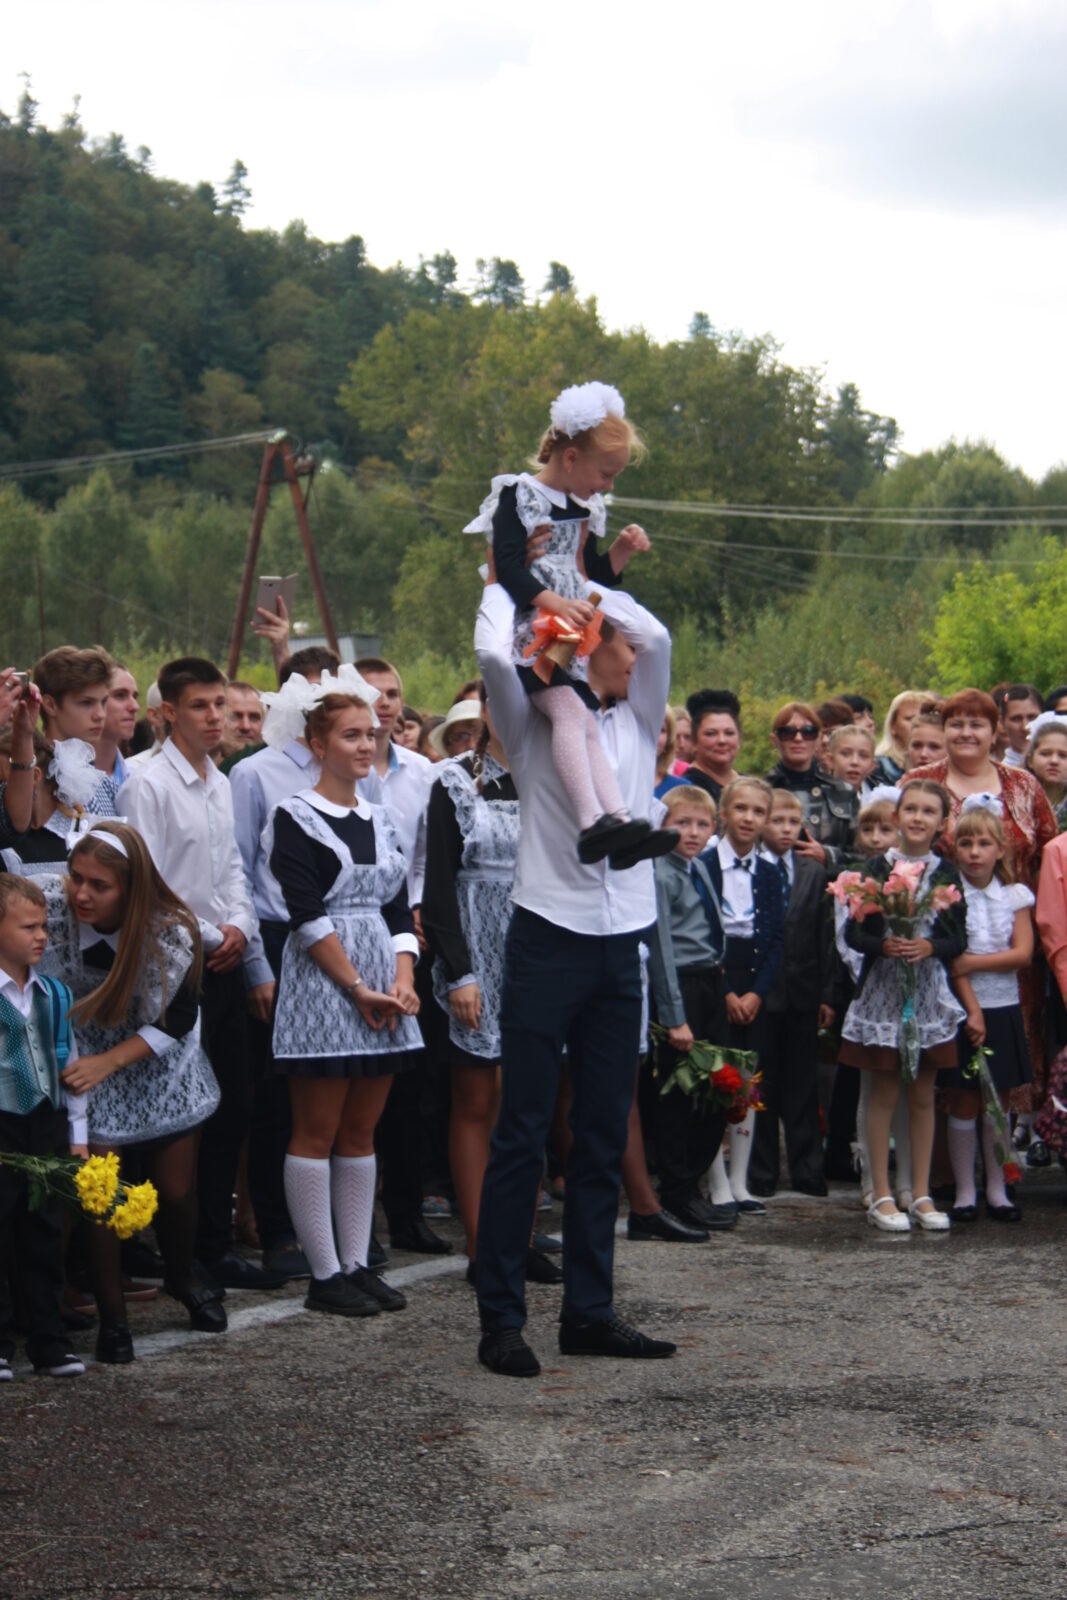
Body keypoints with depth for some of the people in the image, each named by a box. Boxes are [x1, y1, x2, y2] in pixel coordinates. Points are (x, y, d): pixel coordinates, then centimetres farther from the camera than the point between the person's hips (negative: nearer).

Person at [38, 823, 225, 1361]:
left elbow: (178, 1021, -13)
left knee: (177, 1193, 8)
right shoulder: (50, 906, -24)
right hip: (83, 1067, -1)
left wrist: (109, 1061, -21)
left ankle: (182, 1279, 40)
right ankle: (112, 1320, 9)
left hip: (158, 1071, 1)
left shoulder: (171, 933, -23)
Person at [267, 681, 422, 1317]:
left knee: (361, 1132, 9)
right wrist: (360, 989, -15)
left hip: (383, 985, 6)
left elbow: (399, 909, 13)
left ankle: (358, 1264, 12)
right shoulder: (295, 818, -4)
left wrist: (403, 980, -4)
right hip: (321, 985, -6)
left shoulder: (380, 820, 16)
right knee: (318, 1132, -2)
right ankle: (325, 1274, 0)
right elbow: (306, 915, -12)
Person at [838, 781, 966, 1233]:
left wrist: (929, 947, -18)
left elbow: (959, 940, 1)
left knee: (923, 1095, 8)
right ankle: (881, 1195, 9)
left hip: (929, 992, 2)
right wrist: (884, 945, -21)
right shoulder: (877, 869, -2)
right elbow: (853, 932, -4)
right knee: (884, 1093, 2)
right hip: (883, 992, -2)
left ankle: (921, 1194, 15)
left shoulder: (946, 874, 3)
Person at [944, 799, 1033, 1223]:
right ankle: (965, 1192, 8)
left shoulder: (1015, 896, 4)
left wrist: (975, 962, -17)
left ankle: (997, 1191, 14)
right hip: (963, 1009, -2)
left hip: (1004, 1009, 3)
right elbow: (952, 959, -9)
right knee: (964, 1103, 1)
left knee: (999, 1103, 7)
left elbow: (1023, 953, -6)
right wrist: (973, 1010, -15)